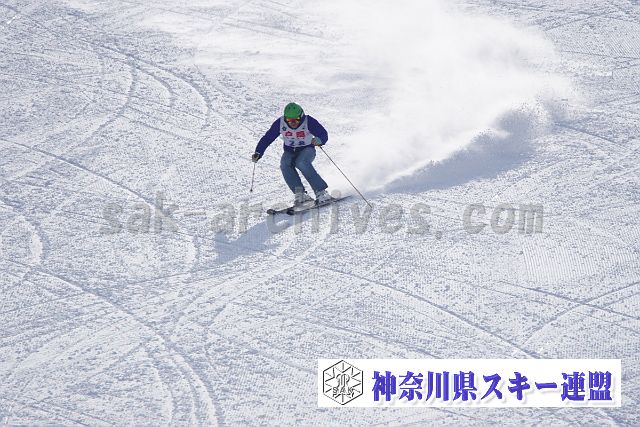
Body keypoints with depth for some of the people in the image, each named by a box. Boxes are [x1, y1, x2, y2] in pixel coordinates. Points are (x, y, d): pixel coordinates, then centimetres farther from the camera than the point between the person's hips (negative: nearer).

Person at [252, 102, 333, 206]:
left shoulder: (308, 122, -19)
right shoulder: (280, 123, -12)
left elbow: (323, 134, -24)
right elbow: (267, 138, -7)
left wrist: (319, 140, -47)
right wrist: (258, 153, -19)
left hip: (307, 150, -3)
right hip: (290, 151, 3)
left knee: (301, 163, -35)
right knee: (285, 165, -29)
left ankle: (321, 192, -30)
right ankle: (300, 194, -28)